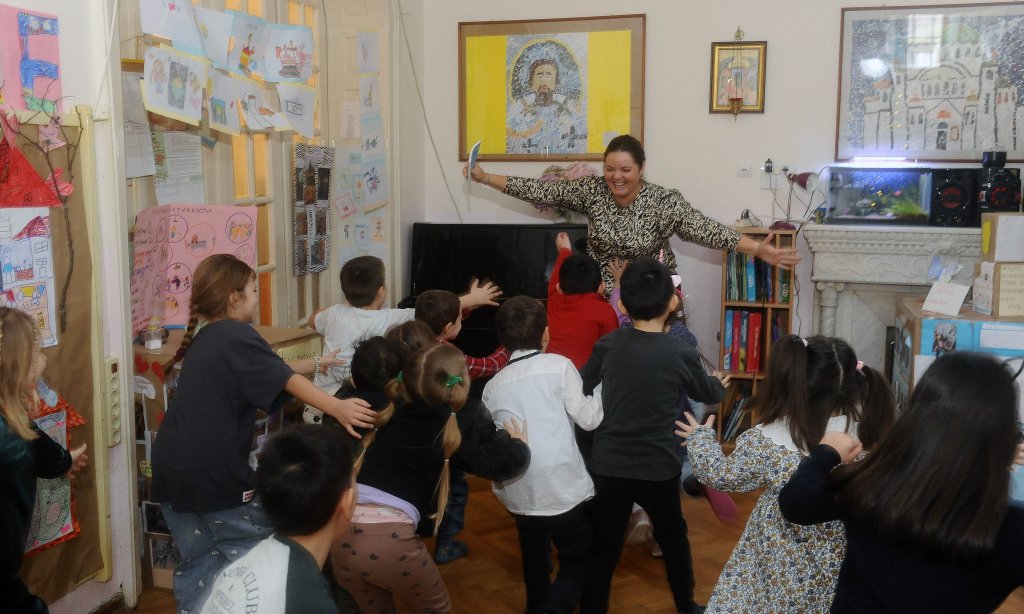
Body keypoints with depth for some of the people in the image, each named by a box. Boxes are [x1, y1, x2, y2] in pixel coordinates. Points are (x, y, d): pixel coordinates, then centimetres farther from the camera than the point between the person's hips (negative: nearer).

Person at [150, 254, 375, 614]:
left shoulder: (205, 338, 18)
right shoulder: (236, 336, -9)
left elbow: (268, 371, 25)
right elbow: (285, 379, -23)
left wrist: (316, 363, 30)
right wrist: (338, 408, -33)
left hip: (173, 466, 9)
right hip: (212, 468, -9)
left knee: (197, 559, 18)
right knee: (253, 549, 7)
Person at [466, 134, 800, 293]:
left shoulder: (665, 201, -16)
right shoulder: (592, 190, -8)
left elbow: (707, 230, -24)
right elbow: (542, 191, -7)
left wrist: (758, 249, -36)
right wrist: (486, 178, -9)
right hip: (602, 295, 2)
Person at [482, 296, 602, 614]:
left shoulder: (493, 385, 6)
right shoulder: (558, 365, -6)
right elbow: (588, 419, -6)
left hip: (519, 492, 4)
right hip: (563, 488, -4)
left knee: (535, 563, 24)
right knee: (579, 559, 12)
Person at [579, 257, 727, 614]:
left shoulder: (608, 345, -6)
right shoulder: (680, 354, -12)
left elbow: (582, 387, 10)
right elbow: (710, 394, 7)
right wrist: (720, 382, 30)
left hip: (607, 466, 1)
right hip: (657, 468, 0)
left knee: (602, 549, 7)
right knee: (672, 535, 23)